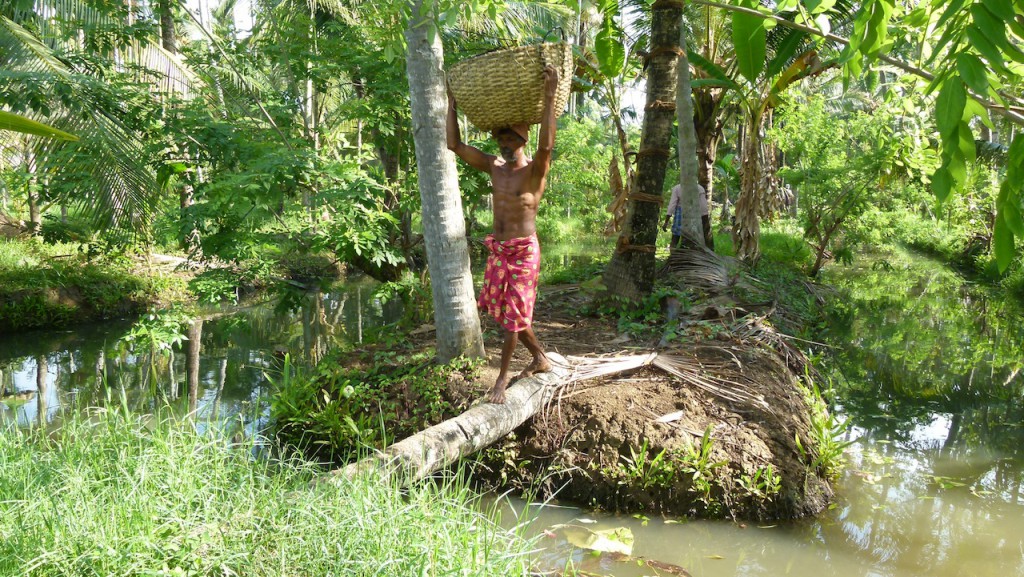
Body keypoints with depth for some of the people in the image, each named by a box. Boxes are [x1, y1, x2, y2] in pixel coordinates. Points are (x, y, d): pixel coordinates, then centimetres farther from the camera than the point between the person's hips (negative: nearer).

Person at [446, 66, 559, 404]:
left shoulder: (535, 170, -11)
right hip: (497, 249, 7)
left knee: (513, 316, 0)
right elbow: (454, 144, 6)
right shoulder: (494, 167, 6)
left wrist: (550, 97, -37)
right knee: (503, 311, 15)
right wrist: (451, 103, 4)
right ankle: (540, 358, 33)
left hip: (524, 252, -7)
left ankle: (503, 377, 13)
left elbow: (546, 146, -34)